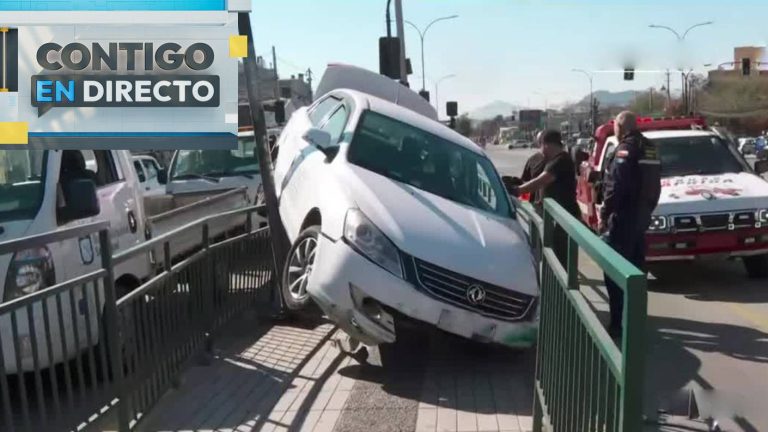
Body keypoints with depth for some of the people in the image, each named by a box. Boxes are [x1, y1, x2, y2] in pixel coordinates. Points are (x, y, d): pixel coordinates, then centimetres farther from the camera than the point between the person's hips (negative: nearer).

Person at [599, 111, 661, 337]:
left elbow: (615, 188, -21)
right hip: (641, 218, 9)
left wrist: (604, 215, -14)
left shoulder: (625, 149, -13)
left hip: (623, 219, -9)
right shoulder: (650, 149, 15)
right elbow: (654, 186, 18)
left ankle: (619, 323, -7)